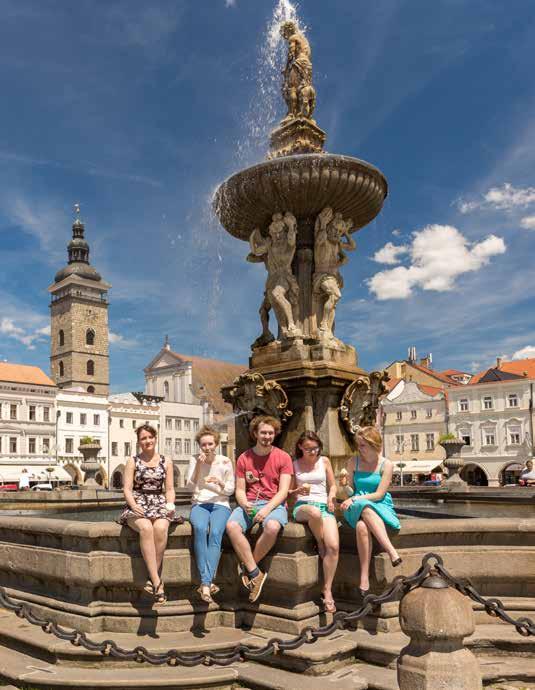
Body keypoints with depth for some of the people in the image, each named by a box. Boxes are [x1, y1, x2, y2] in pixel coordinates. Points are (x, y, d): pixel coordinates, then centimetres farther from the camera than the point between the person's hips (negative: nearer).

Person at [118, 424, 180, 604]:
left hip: (159, 504, 1)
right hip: (138, 505, -1)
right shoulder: (133, 461, 11)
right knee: (146, 528, -36)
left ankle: (152, 579, -28)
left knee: (160, 528, -35)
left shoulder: (166, 462, 15)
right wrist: (133, 505, -16)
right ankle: (157, 582, -36)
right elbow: (127, 488, 3)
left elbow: (170, 489, 13)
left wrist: (170, 504, -7)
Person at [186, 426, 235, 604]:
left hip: (220, 504, 0)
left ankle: (205, 583, -32)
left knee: (215, 532, -32)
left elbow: (230, 490, 7)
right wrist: (198, 465, -12)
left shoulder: (225, 462, 3)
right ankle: (208, 583, -34)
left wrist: (220, 484, -15)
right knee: (200, 528, -33)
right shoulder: (195, 460, 5)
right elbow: (190, 486, -1)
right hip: (199, 504, 0)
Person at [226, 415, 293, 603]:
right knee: (231, 526, -29)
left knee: (272, 527, -36)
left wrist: (267, 508, -20)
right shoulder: (244, 458, 9)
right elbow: (239, 490, 8)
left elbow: (283, 491, -4)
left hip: (274, 503, -2)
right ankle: (256, 573, -20)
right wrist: (245, 505, -15)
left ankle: (247, 567, -12)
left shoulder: (283, 457, 3)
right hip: (249, 503, 2)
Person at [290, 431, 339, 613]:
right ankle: (320, 547, -12)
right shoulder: (294, 464, 10)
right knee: (315, 512, -41)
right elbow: (288, 491, 14)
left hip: (324, 506, 2)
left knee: (333, 546, -24)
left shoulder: (324, 461, 13)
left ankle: (327, 590, -12)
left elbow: (332, 485, 18)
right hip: (302, 506, -2)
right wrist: (298, 491, -8)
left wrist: (331, 496, -3)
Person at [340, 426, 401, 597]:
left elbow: (379, 494, -7)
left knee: (362, 526, -36)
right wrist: (345, 485, -12)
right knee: (364, 511, -37)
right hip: (357, 508, 2)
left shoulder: (386, 465, -1)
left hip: (380, 507, -2)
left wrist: (355, 499, -15)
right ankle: (392, 552, -40)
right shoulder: (354, 462, 7)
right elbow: (351, 492, 10)